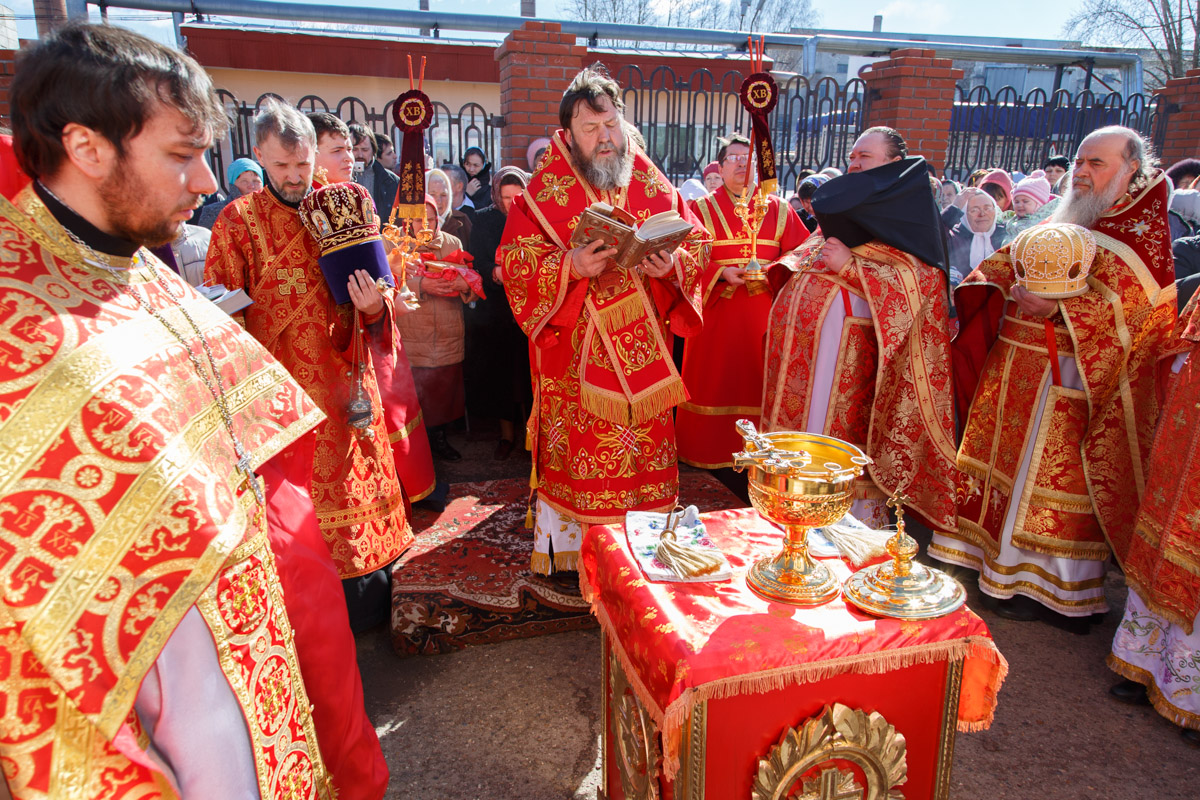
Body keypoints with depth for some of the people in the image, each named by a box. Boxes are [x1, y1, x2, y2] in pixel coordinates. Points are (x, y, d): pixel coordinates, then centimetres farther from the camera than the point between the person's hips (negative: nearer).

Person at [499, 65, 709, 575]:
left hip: (641, 351, 3)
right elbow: (514, 262, -5)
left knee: (644, 447, 9)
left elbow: (695, 244, 9)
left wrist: (672, 265, -14)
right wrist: (570, 266, -22)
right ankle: (566, 551, 19)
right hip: (574, 355, -3)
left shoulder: (652, 185, 8)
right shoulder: (544, 192, 0)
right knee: (576, 453, 3)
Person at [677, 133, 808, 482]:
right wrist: (722, 272, -17)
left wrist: (772, 270, -12)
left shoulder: (778, 209, 11)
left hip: (763, 317, 2)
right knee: (716, 384, 1)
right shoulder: (702, 209, 6)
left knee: (755, 383, 2)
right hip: (717, 313, -1)